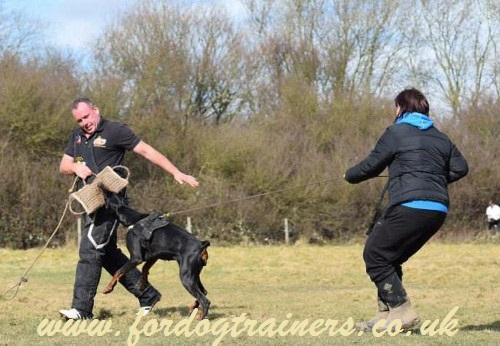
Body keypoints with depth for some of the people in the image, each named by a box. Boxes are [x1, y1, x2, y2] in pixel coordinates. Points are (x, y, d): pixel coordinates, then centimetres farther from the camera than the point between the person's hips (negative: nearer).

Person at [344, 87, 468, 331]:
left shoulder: (396, 133, 0)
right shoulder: (440, 138, 19)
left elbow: (371, 166, 3)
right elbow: (460, 167, 16)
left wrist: (350, 175, 22)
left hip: (409, 207, -8)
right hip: (438, 210, 8)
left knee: (375, 256, 1)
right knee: (391, 258, 19)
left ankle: (402, 311, -8)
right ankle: (385, 315, 16)